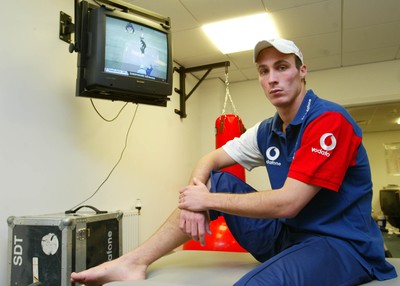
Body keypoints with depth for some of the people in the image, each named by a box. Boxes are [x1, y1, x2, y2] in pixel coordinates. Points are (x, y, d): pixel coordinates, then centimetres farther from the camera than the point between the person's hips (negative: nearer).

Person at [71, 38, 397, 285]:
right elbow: (209, 160, 8)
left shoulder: (329, 120, -17)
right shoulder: (267, 131, 6)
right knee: (217, 182, -2)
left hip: (341, 245, -7)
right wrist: (194, 196, -14)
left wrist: (207, 200, -17)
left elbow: (287, 203, -24)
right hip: (287, 235, 7)